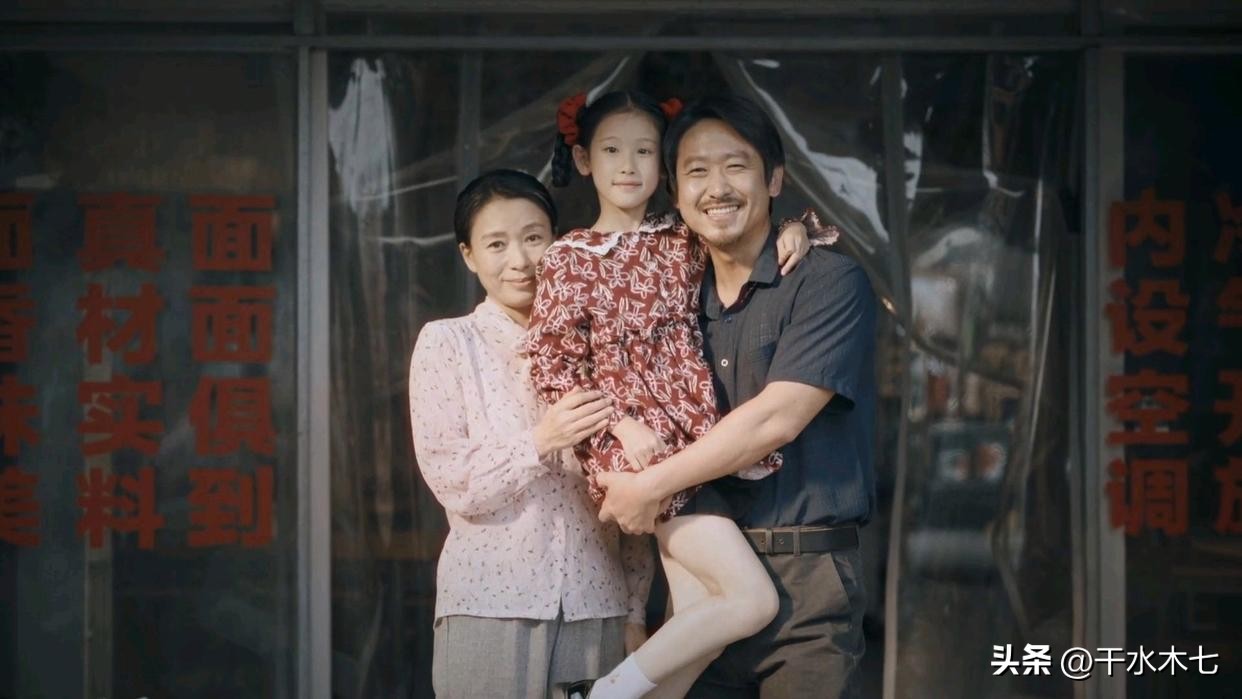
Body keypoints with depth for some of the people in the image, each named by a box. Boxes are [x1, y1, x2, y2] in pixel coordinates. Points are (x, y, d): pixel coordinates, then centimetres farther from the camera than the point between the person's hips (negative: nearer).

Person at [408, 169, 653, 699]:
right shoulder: (446, 342, 2)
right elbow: (451, 483, -5)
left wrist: (634, 611, 7)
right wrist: (539, 442, -20)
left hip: (595, 606, 3)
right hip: (490, 602, -2)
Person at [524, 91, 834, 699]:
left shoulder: (685, 243, 11)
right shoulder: (568, 260, 0)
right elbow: (553, 365, -3)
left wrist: (792, 228, 1)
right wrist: (622, 425, -14)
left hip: (695, 440, 5)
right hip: (637, 448, -5)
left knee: (699, 624, -1)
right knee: (752, 598, -15)